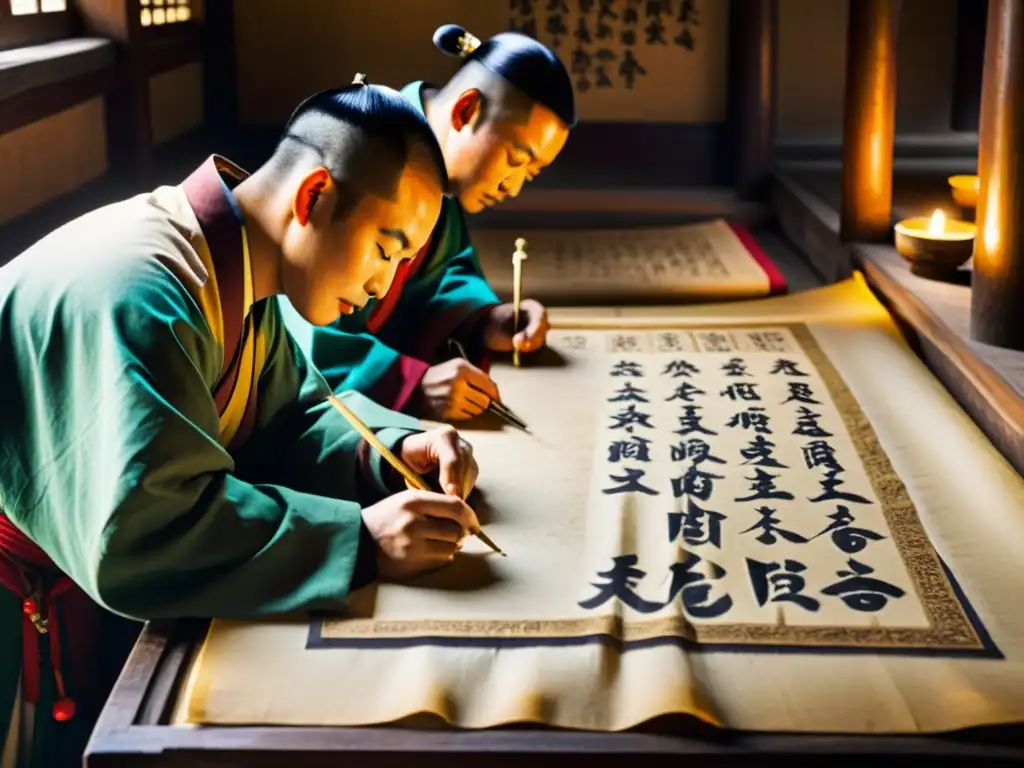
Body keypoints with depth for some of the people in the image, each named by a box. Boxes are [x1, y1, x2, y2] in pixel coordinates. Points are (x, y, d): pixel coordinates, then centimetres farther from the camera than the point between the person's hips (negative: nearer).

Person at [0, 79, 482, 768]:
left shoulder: (238, 270, 0)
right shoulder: (135, 291, -30)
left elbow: (289, 414, 11)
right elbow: (139, 533, -37)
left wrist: (390, 448, -8)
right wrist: (359, 541, -32)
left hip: (116, 603, 8)